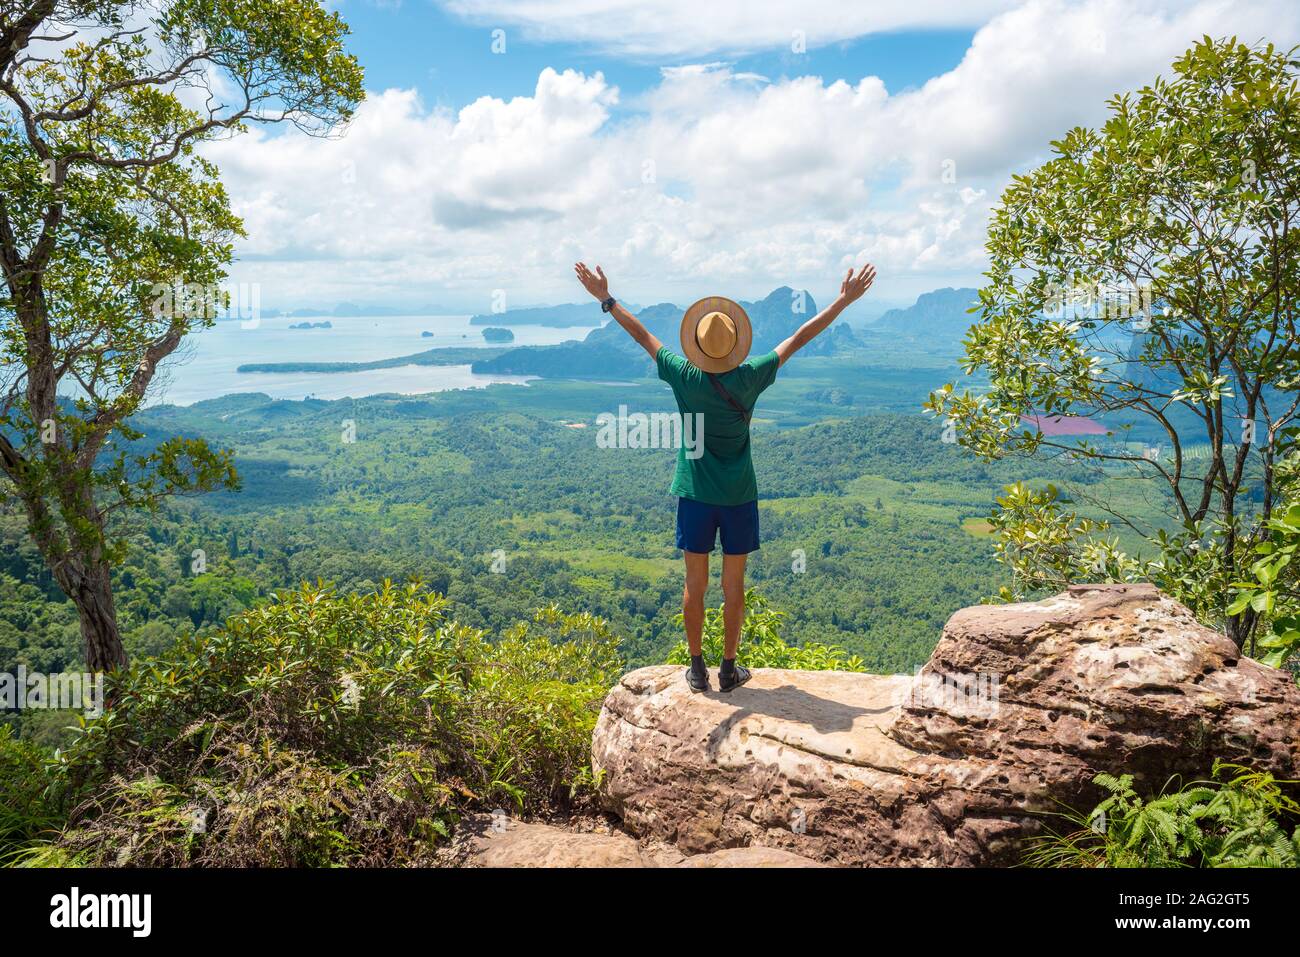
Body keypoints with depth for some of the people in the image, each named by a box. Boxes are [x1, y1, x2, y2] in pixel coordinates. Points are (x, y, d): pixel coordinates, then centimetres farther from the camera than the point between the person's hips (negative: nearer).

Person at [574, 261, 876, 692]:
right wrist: (843, 301, 2)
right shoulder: (748, 379, -12)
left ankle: (697, 669, 19)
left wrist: (606, 299, 8)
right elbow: (798, 338, -6)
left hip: (695, 494, 1)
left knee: (695, 584, 10)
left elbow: (643, 334, -2)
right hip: (739, 496, 0)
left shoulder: (684, 377, -11)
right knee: (733, 585, 9)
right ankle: (729, 669, 19)